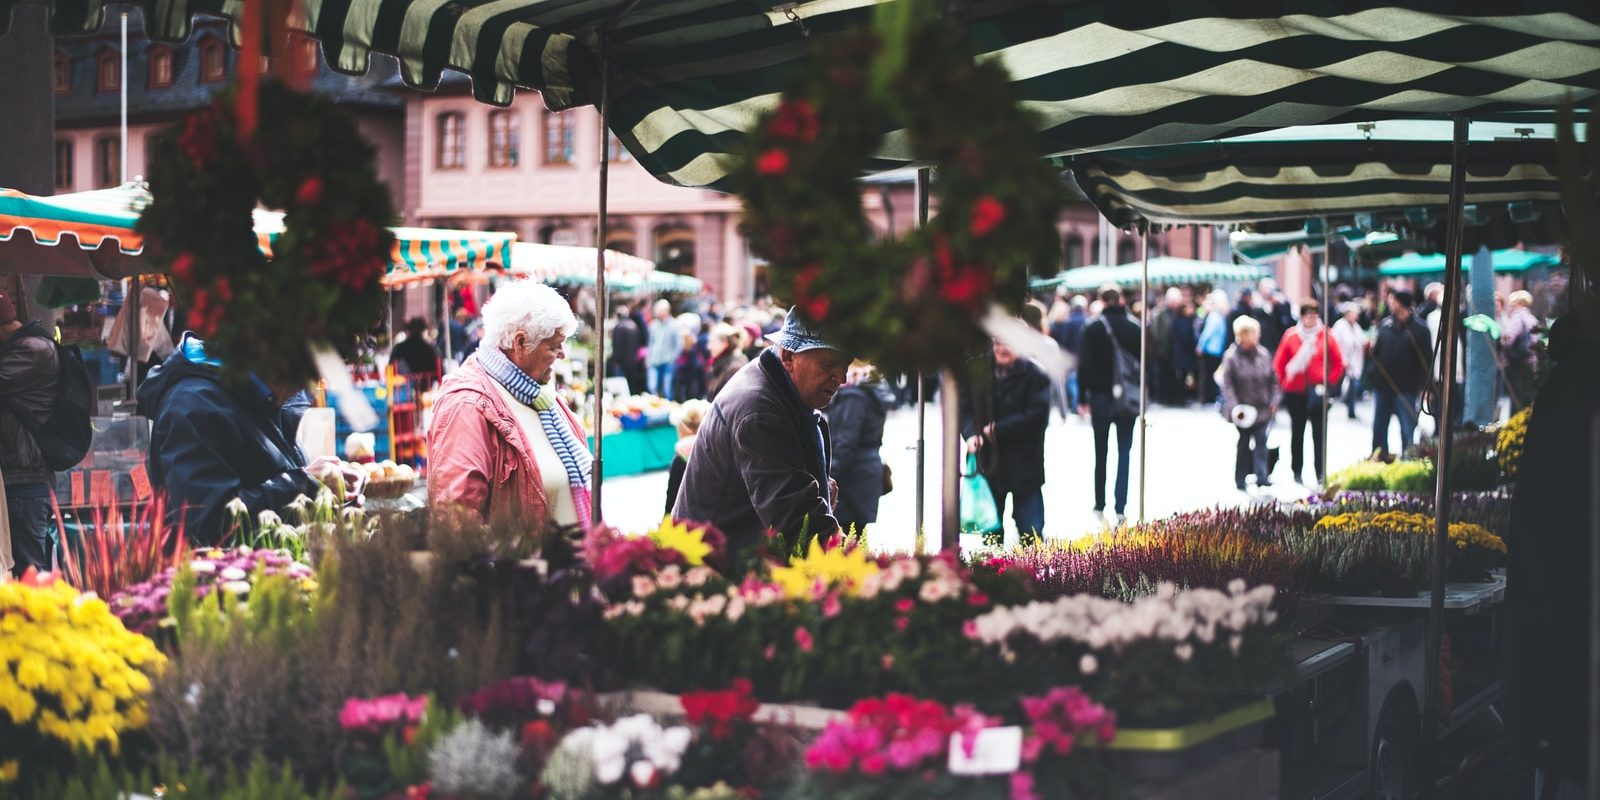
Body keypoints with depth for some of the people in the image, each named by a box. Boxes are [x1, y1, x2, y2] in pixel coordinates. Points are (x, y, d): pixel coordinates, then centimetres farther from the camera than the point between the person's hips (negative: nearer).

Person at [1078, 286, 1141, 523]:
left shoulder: (1093, 329, -7)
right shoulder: (1135, 329, -2)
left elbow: (1085, 365, -8)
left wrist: (1082, 398, 0)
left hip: (1101, 397, -1)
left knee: (1100, 453, 12)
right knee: (1124, 453, 4)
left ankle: (1100, 504, 15)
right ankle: (1120, 508, -3)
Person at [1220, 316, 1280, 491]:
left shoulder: (1264, 354, 3)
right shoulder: (1231, 357, -9)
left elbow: (1273, 379, 11)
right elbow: (1227, 385, -11)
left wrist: (1274, 400, 4)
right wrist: (1234, 407, -19)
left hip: (1262, 408, 2)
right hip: (1243, 409, -2)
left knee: (1261, 441, -5)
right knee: (1244, 443, 7)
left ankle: (1261, 476, -6)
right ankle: (1240, 479, 18)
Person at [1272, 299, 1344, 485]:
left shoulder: (1325, 335, -2)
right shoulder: (1291, 335, -1)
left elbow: (1339, 364, 3)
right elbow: (1278, 364, 6)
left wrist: (1328, 383, -3)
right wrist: (1283, 384, 1)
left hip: (1317, 392, -1)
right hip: (1295, 393, 1)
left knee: (1319, 433, 0)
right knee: (1297, 433, 10)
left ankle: (1321, 473, 4)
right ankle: (1297, 472, 18)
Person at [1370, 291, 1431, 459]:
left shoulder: (1418, 328, -8)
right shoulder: (1385, 324, 5)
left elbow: (1426, 360, -8)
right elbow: (1376, 350, 14)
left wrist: (1425, 386, -12)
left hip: (1406, 389, -5)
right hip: (1382, 386, 5)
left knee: (1407, 430, 2)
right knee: (1379, 427, 11)